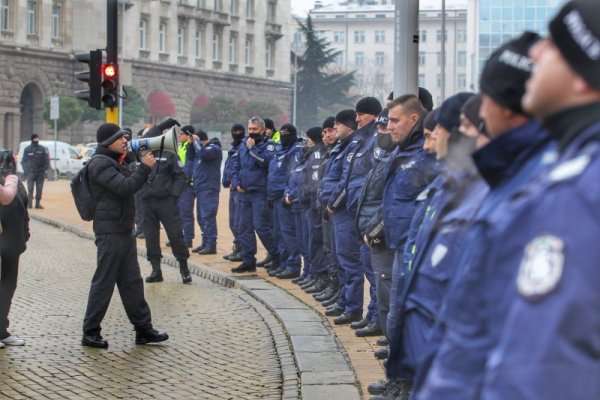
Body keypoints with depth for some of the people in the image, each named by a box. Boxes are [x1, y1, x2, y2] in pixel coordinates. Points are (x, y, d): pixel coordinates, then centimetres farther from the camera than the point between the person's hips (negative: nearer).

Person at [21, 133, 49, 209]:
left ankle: (38, 203, 10)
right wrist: (26, 170, -4)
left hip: (40, 172, 1)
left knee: (39, 189, 4)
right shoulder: (27, 149, 3)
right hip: (31, 172, -1)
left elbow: (47, 159, 5)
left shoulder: (43, 149, 5)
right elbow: (24, 161, 5)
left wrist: (45, 168, -6)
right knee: (30, 188, -5)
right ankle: (29, 203, -2)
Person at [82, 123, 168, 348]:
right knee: (103, 283, -4)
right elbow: (125, 187, -23)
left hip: (124, 230, 10)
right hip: (110, 231, -10)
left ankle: (143, 329, 17)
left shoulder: (114, 161, 18)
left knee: (132, 282, 12)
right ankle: (90, 333, 3)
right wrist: (145, 167, -17)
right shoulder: (100, 164, -14)